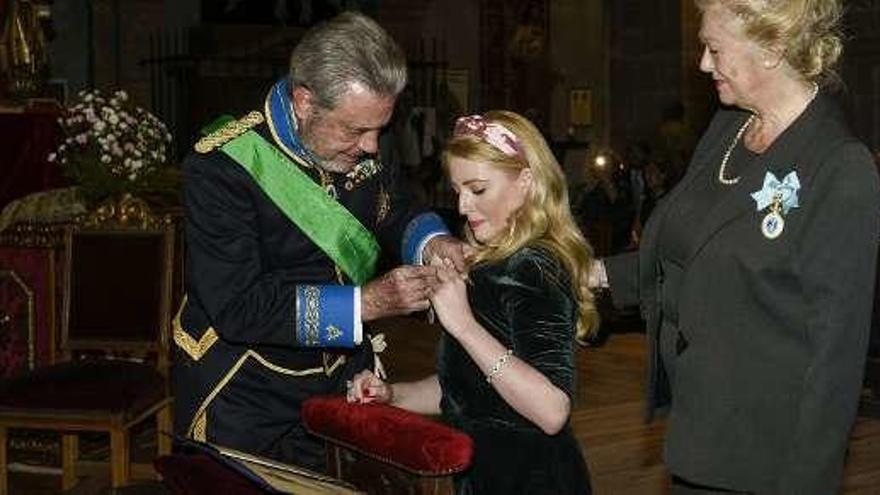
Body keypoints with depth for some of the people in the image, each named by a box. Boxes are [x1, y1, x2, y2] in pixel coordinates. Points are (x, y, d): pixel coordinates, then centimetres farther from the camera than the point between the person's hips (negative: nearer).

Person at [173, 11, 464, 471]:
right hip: (243, 396, -6)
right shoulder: (222, 166, -23)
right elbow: (236, 306, -28)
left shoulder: (360, 147, -5)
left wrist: (431, 241, -11)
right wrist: (365, 303, -31)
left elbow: (396, 213, 13)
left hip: (344, 378, 6)